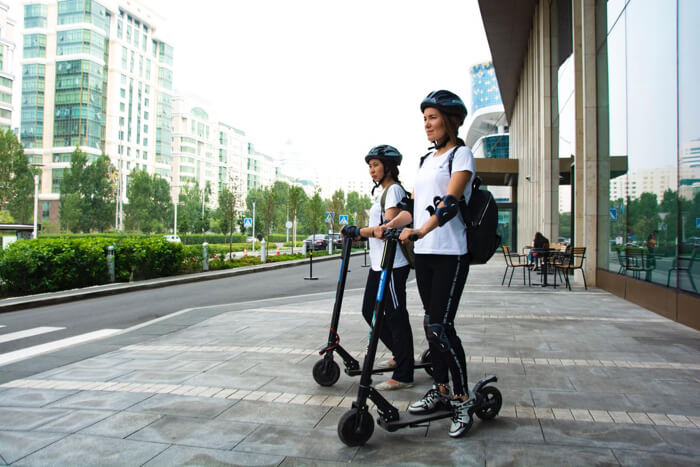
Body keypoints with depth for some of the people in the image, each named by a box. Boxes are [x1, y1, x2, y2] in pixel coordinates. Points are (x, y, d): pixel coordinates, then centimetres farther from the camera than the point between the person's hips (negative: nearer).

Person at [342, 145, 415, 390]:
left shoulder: (394, 189, -9)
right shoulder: (383, 192, 20)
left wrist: (357, 231, -15)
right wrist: (359, 233, 15)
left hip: (392, 264, -10)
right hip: (378, 263, 10)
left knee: (396, 316, -5)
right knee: (369, 311, 14)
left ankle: (403, 376, 4)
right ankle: (401, 354, 29)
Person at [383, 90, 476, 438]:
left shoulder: (461, 154, -4)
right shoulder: (426, 160, 19)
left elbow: (450, 202, -20)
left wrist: (420, 231, -35)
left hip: (451, 254, -7)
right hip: (424, 253, 7)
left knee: (440, 327, -10)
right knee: (432, 324, 11)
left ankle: (463, 399, 4)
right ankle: (441, 391, 23)